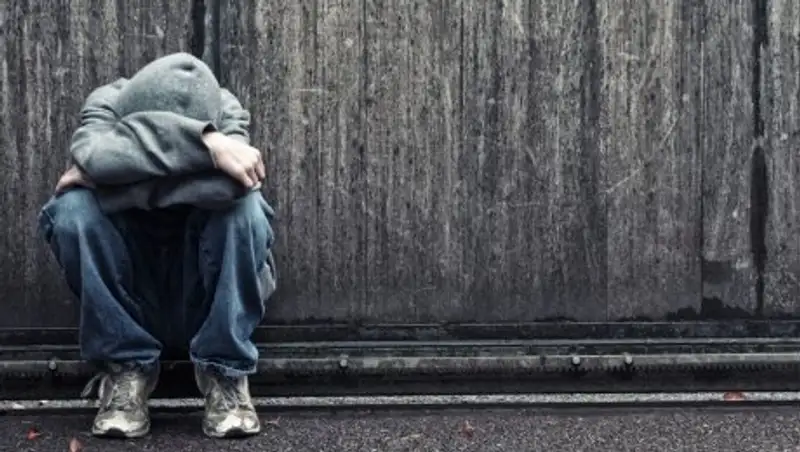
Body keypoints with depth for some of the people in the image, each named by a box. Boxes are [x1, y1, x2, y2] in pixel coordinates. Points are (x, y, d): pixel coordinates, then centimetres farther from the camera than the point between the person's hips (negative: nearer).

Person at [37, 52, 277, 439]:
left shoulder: (226, 112, -14)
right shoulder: (107, 103, -13)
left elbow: (227, 181, -37)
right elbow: (94, 156, -37)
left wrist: (118, 175, -31)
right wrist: (204, 143, -42)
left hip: (209, 305, -1)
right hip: (129, 305, 1)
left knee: (243, 203, -29)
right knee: (72, 208, -26)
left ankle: (225, 371, -17)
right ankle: (126, 368, -14)